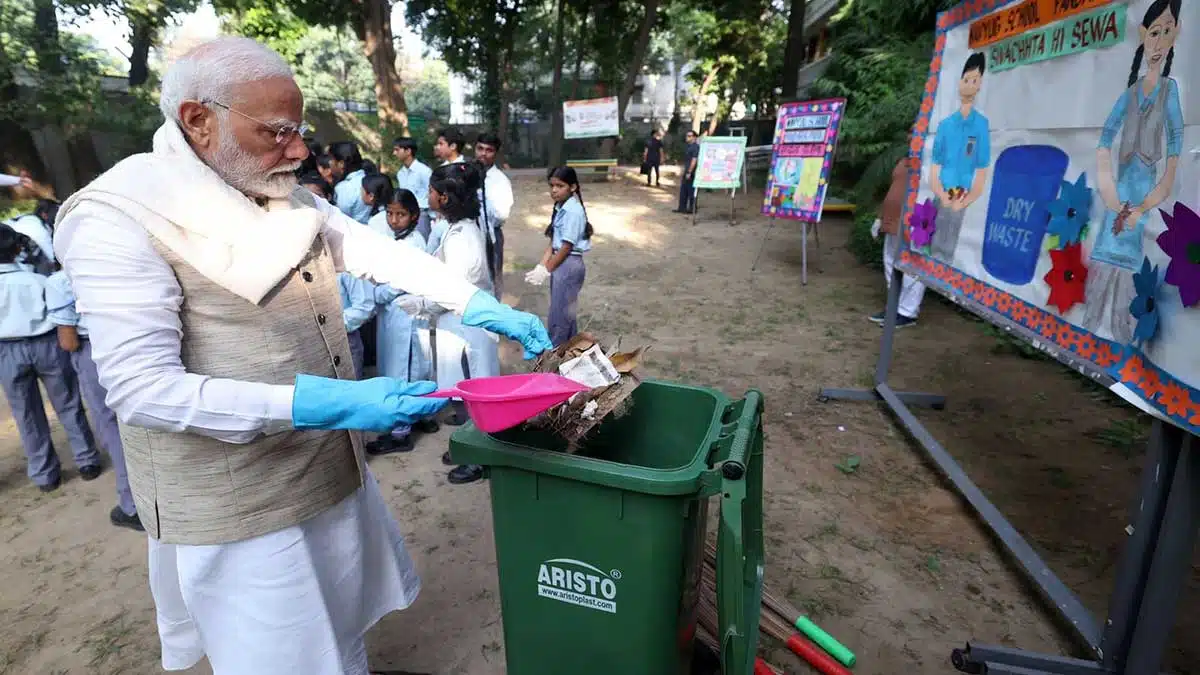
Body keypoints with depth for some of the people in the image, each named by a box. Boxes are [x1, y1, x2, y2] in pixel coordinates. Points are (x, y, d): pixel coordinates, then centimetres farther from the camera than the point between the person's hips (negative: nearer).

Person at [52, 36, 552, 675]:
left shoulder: (290, 199, 4)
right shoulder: (116, 217, -18)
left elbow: (378, 252, 7)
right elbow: (141, 388, -23)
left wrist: (479, 304, -4)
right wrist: (321, 403, -32)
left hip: (333, 471, 7)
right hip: (239, 506, -6)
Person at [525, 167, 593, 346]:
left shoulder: (573, 211, -19)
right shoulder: (561, 208, 8)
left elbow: (566, 247, -18)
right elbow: (553, 243, 8)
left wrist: (546, 270, -11)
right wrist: (540, 267, 0)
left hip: (568, 265, -9)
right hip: (561, 263, 9)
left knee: (558, 315, 1)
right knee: (567, 312, 19)